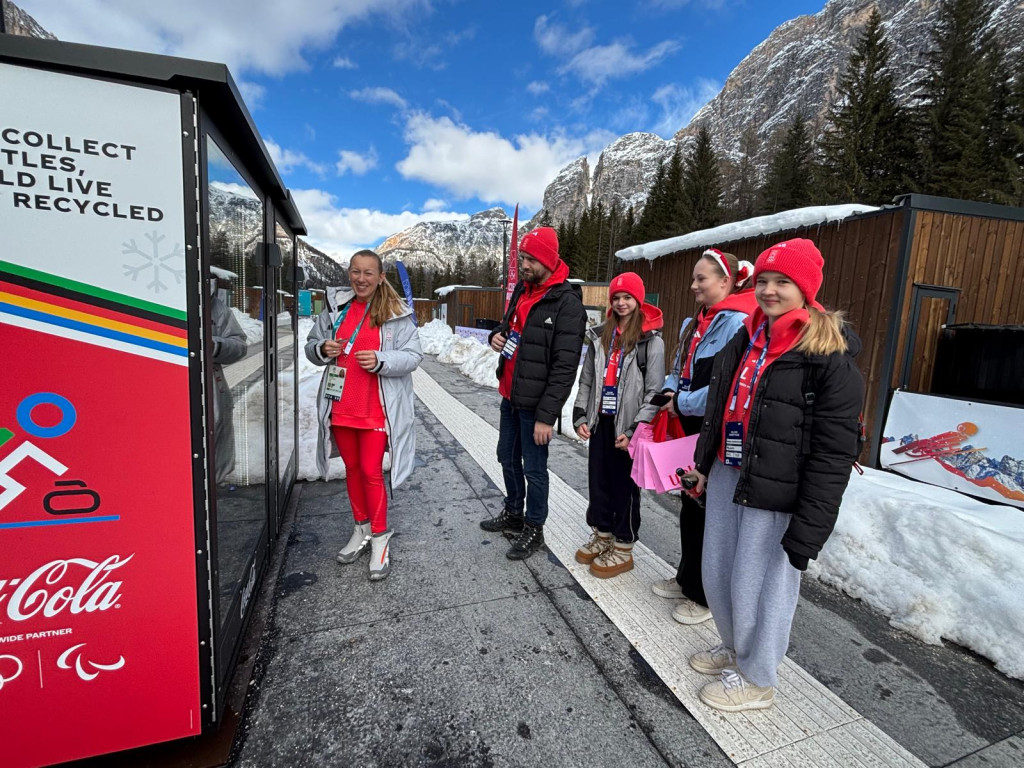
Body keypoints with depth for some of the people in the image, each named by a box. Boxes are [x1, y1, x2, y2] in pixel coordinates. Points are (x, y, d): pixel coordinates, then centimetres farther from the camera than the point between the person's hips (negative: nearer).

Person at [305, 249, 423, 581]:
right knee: (352, 468, 16)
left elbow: (413, 355, -9)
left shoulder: (396, 313, -6)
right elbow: (311, 344, 14)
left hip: (376, 409, -5)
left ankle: (380, 539, 17)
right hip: (340, 406, 5)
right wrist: (322, 349, -9)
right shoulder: (335, 308, 6)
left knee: (371, 472, -1)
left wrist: (380, 361, -24)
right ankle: (362, 529, 35)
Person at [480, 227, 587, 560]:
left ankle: (533, 529, 26)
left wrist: (546, 416, -22)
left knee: (533, 468, 5)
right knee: (508, 457, 21)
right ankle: (513, 513, 42)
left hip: (534, 403, -8)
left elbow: (564, 367, -21)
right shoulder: (522, 289, 8)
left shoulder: (567, 303, -18)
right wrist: (497, 335, 0)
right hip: (509, 395, 9)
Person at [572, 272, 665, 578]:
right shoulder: (600, 335, 10)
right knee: (598, 480, 14)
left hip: (627, 426, -5)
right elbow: (587, 379, 13)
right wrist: (580, 416, 5)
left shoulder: (651, 340, -7)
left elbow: (654, 390, -11)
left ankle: (623, 548, 22)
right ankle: (602, 535, 34)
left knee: (625, 485, 6)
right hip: (600, 422, 6)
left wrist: (635, 430, -16)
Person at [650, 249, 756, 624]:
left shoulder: (737, 323, -17)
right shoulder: (695, 323, 12)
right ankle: (687, 578, 36)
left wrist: (682, 404, -16)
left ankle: (706, 596, 23)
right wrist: (669, 392, 1)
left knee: (708, 512, 4)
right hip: (688, 428, 9)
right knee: (690, 505, 18)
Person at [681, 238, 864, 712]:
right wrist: (704, 465, 17)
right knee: (717, 573, 19)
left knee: (760, 584, 7)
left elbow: (833, 455, -17)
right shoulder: (746, 339, 9)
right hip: (727, 476, 8)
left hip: (776, 495, -7)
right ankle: (735, 650, 45)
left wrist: (807, 531, -17)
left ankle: (756, 680, 33)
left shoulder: (830, 355, -15)